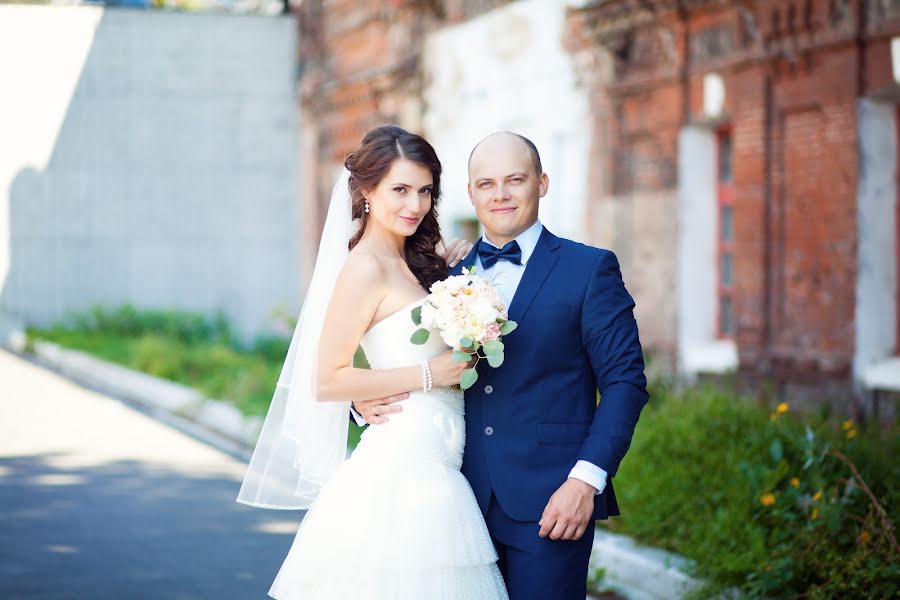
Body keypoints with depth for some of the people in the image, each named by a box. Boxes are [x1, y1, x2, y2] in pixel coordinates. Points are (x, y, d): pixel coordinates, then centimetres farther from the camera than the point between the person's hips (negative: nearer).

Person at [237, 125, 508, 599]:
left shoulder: (411, 263, 13)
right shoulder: (366, 266, -11)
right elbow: (327, 382, -14)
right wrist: (428, 375, -14)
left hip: (430, 471, 8)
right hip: (401, 469, -8)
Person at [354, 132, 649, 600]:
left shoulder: (589, 269, 1)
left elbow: (624, 381, -4)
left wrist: (586, 480, -13)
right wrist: (365, 401, -6)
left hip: (549, 505, -3)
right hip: (466, 504, 4)